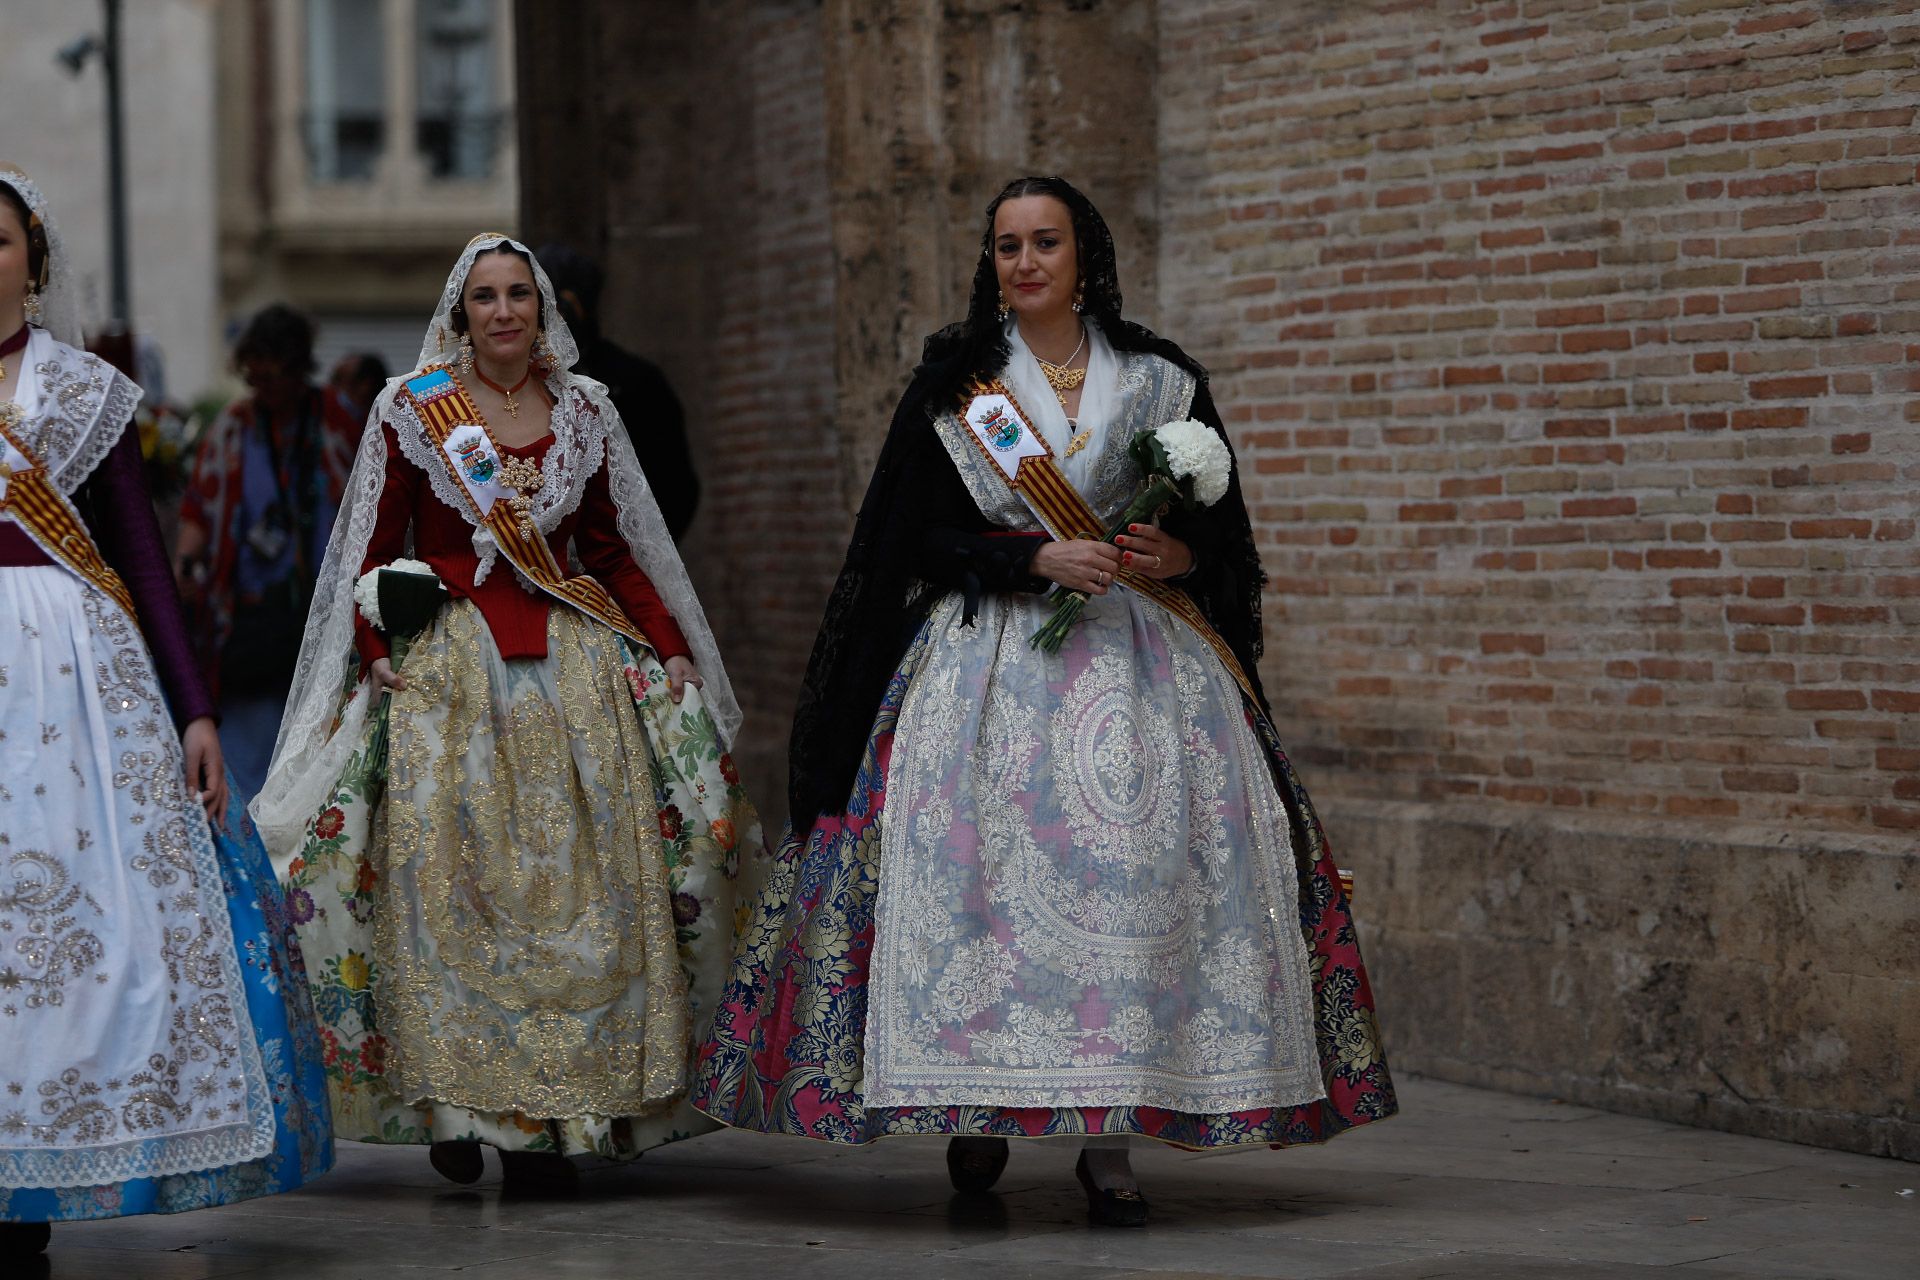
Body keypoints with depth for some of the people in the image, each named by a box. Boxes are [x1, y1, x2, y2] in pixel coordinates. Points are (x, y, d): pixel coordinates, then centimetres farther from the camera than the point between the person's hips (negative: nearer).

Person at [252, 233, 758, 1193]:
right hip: (446, 664, -2)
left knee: (581, 885, -3)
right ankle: (455, 1102, 0)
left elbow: (615, 549, 16)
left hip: (577, 663, 2)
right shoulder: (411, 409, 3)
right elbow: (373, 550, 5)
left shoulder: (584, 411, 10)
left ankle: (550, 1117, 1)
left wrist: (672, 650, 8)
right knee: (447, 884, -7)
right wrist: (377, 655, -6)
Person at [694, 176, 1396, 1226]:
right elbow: (925, 536, 1)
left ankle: (1110, 1141, -10)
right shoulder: (954, 382, 8)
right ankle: (981, 1109, 2)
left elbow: (1221, 528, 13)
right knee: (978, 864, -11)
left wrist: (1177, 555, -9)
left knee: (1131, 863, -11)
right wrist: (1037, 559, -13)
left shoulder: (1159, 381, 10)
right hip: (986, 654, 0)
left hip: (1135, 653, 0)